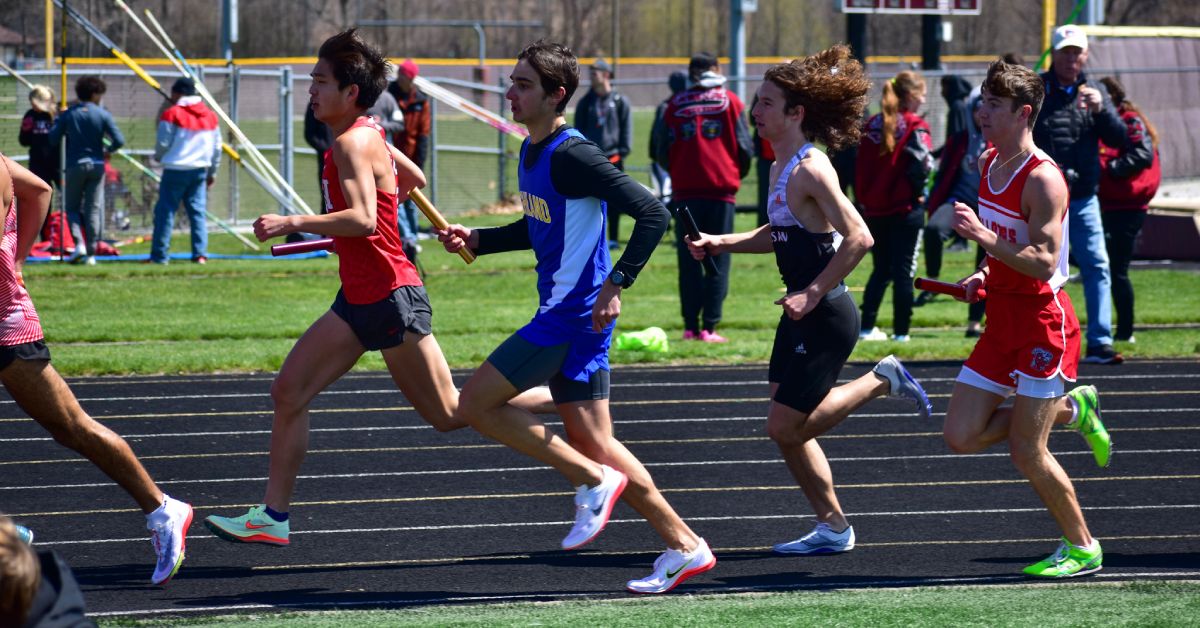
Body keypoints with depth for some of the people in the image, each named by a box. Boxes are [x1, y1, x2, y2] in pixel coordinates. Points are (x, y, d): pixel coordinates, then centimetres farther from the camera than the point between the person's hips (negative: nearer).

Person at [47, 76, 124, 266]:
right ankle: (91, 253, 3)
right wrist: (108, 150, 12)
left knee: (72, 207, 11)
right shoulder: (103, 115, -4)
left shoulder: (67, 115, -2)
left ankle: (79, 243, -11)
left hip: (75, 165, 0)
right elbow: (119, 141, -8)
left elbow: (53, 139, -5)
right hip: (96, 165, 0)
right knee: (93, 209, 6)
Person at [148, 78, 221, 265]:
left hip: (176, 169, -5)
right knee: (198, 212, 7)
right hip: (200, 170, 5)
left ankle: (159, 255, -3)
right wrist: (212, 172, 25)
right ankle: (200, 254, -1)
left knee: (165, 211, -1)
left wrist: (158, 157, 17)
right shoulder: (209, 116, 11)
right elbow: (216, 147, 15)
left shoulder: (172, 114, -6)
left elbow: (163, 143, -5)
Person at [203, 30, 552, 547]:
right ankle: (273, 516, 2)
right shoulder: (368, 134, 9)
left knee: (449, 415, 2)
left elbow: (363, 220, -33)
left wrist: (292, 224, -34)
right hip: (359, 300, 10)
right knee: (288, 391, 1)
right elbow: (414, 179, 26)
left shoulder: (352, 144, -19)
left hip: (391, 299, -10)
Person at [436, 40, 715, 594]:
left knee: (476, 403, -7)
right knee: (590, 441, 10)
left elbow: (652, 214, -22)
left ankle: (595, 482, -3)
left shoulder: (572, 156, -17)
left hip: (575, 314, -10)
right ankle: (683, 548, 13)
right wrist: (476, 240, 15)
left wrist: (615, 284, -25)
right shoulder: (531, 153, 12)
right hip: (561, 313, 10)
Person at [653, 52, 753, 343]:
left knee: (689, 262, 6)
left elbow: (663, 152, 5)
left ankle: (690, 326, 3)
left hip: (685, 191, 1)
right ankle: (709, 327, -6)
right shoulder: (729, 101, 2)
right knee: (718, 261, 1)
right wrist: (738, 174, 20)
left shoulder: (676, 105, 5)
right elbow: (745, 147, 1)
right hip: (721, 189, -1)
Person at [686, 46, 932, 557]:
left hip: (826, 317, -9)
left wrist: (812, 293, -22)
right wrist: (718, 243, 12)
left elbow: (858, 238, -24)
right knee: (790, 430, 10)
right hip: (801, 315, 9)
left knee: (785, 427, -5)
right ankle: (832, 528, 21)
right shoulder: (781, 165, 9)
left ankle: (880, 381, 10)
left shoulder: (810, 170, -19)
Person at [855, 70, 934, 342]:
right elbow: (923, 164, -17)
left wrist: (863, 199, 13)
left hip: (874, 209, 5)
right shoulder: (914, 126, -10)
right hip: (906, 209, -5)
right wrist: (916, 193, -2)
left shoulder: (873, 125, 8)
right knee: (904, 271, 1)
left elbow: (861, 165, 9)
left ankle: (867, 327, 11)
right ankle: (901, 331, 1)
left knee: (880, 270, 15)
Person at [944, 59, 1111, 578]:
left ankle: (1082, 547, 13)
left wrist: (986, 238, -34)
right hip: (1002, 317, 9)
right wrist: (987, 273, 8)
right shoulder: (988, 163, 8)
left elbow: (1044, 264, -26)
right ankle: (1072, 409, 22)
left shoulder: (1042, 179, -19)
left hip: (1042, 322, -9)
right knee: (961, 436, 4)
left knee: (1026, 453, -6)